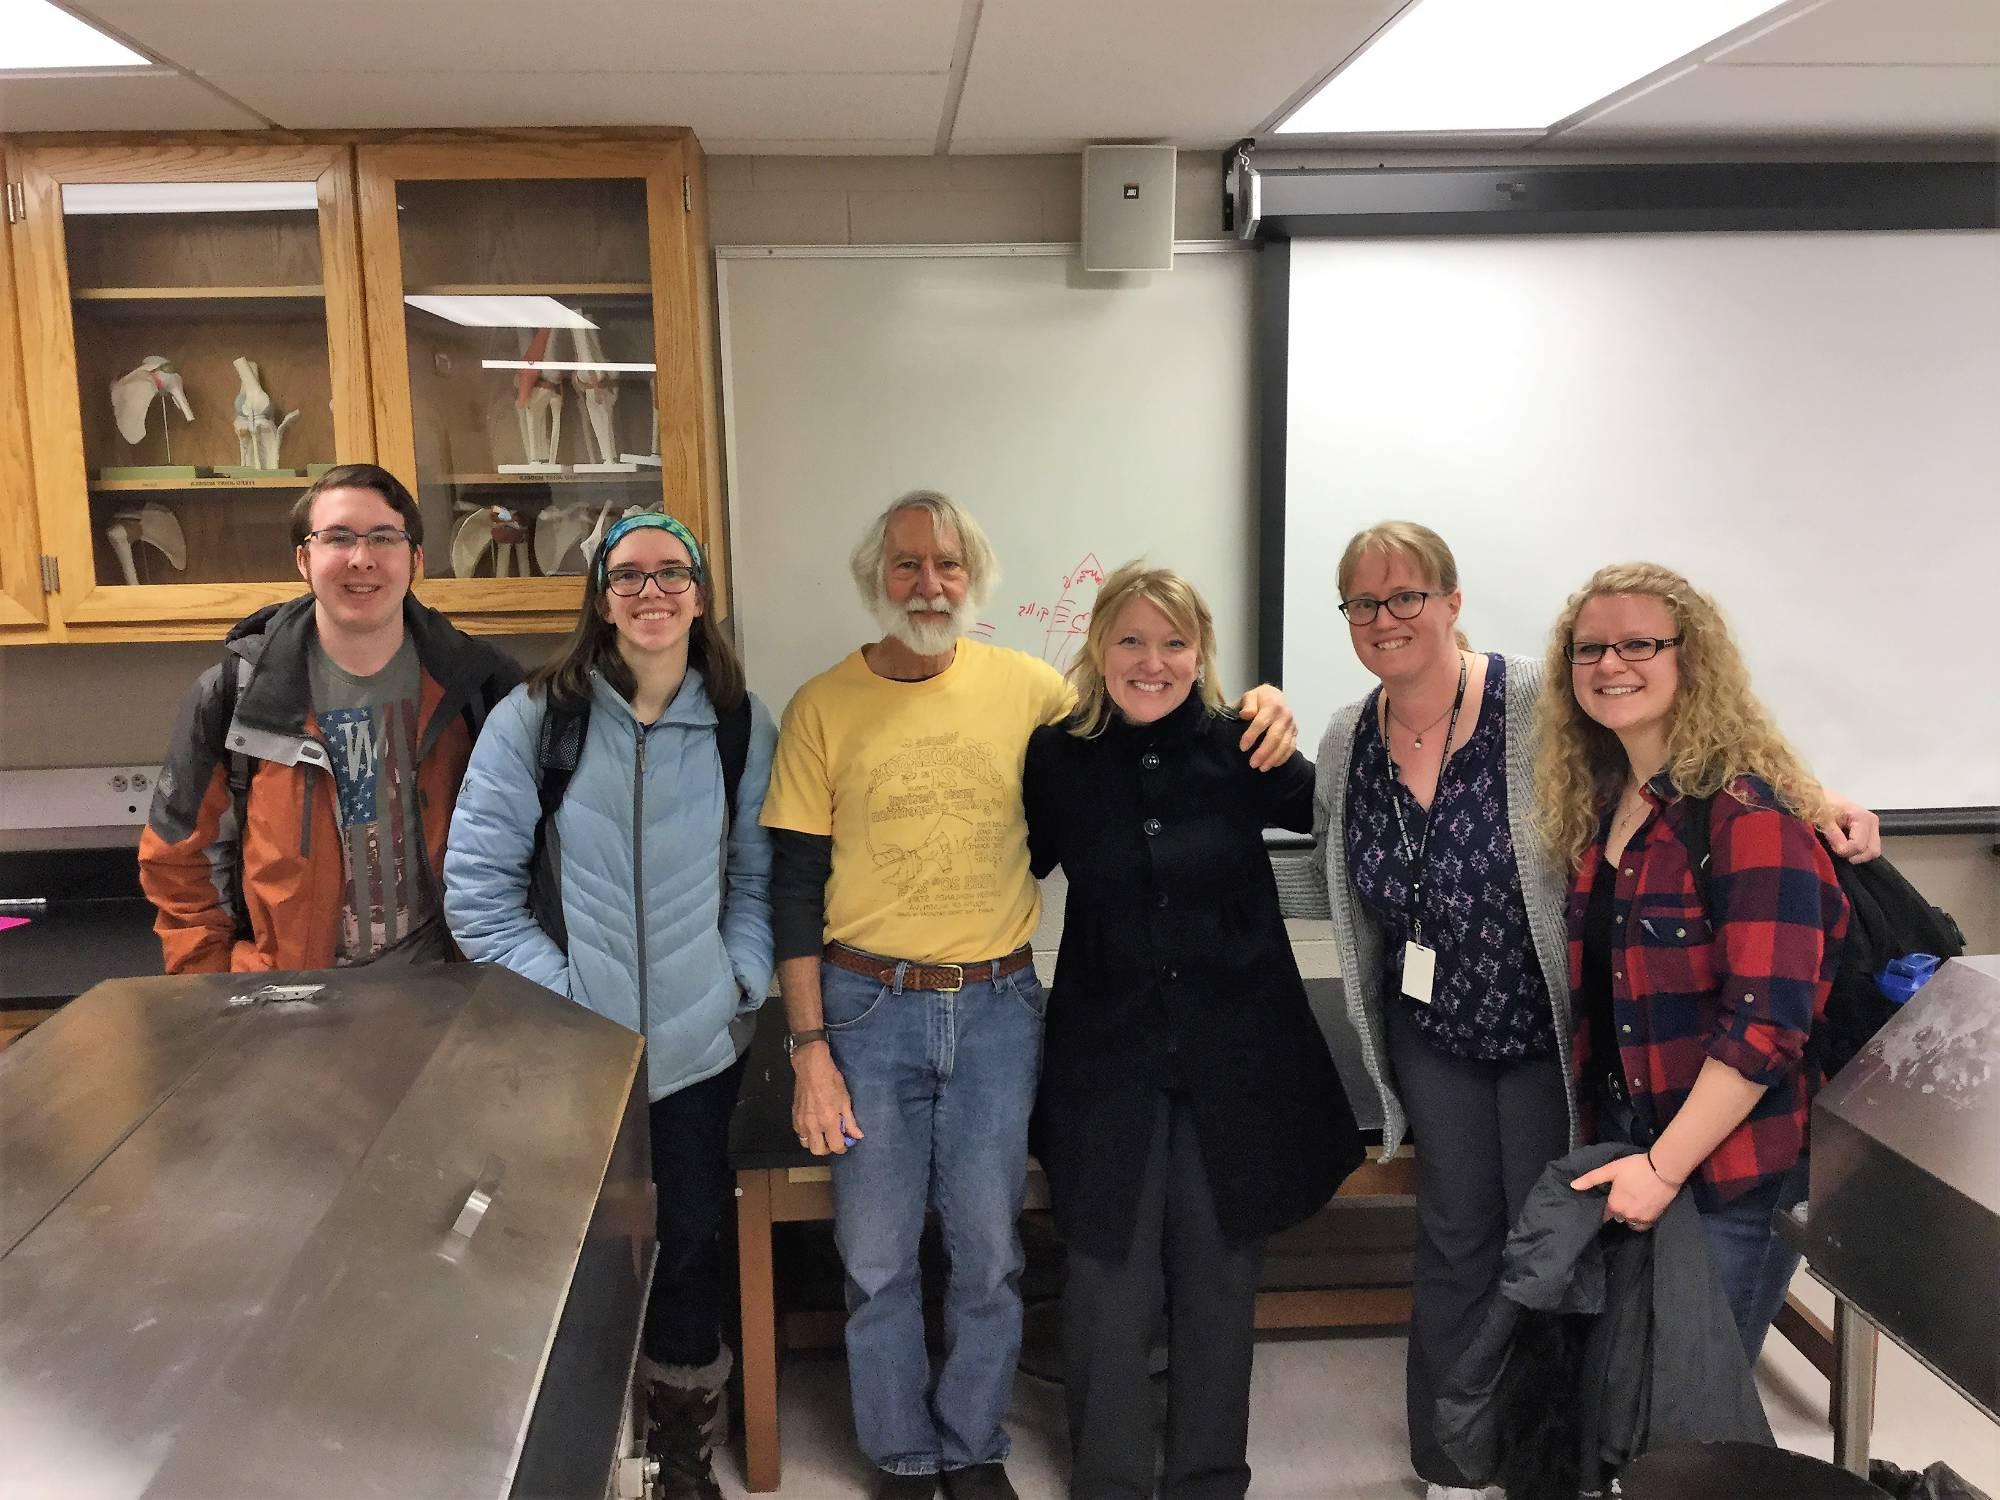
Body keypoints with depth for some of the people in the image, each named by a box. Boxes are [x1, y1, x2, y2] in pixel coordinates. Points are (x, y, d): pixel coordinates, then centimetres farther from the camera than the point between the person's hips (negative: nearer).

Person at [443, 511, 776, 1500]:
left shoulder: (742, 726, 1)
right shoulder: (533, 717, -7)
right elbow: (476, 883, -6)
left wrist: (743, 979, -4)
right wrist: (552, 992, -11)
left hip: (698, 1043, 2)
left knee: (693, 1235, 13)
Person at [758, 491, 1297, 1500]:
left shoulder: (1027, 688, -2)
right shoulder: (823, 708, -4)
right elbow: (794, 887, -3)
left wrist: (1255, 715, -12)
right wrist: (809, 1049, -7)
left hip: (997, 1009, 1)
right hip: (869, 1008, -1)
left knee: (987, 1255, 13)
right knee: (878, 1262, 11)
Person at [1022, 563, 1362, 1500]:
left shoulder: (1242, 749, -4)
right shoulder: (1056, 757, -4)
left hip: (1235, 1058, 1)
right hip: (1107, 1061, 0)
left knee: (1219, 1281, 14)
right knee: (1110, 1287, 7)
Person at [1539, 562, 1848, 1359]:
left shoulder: (1747, 809, -18)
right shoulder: (1600, 802, 6)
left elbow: (1767, 1018, -23)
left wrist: (1666, 1167, -21)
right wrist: (1620, 1144, 4)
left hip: (1734, 1165, -6)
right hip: (1625, 1141, 7)